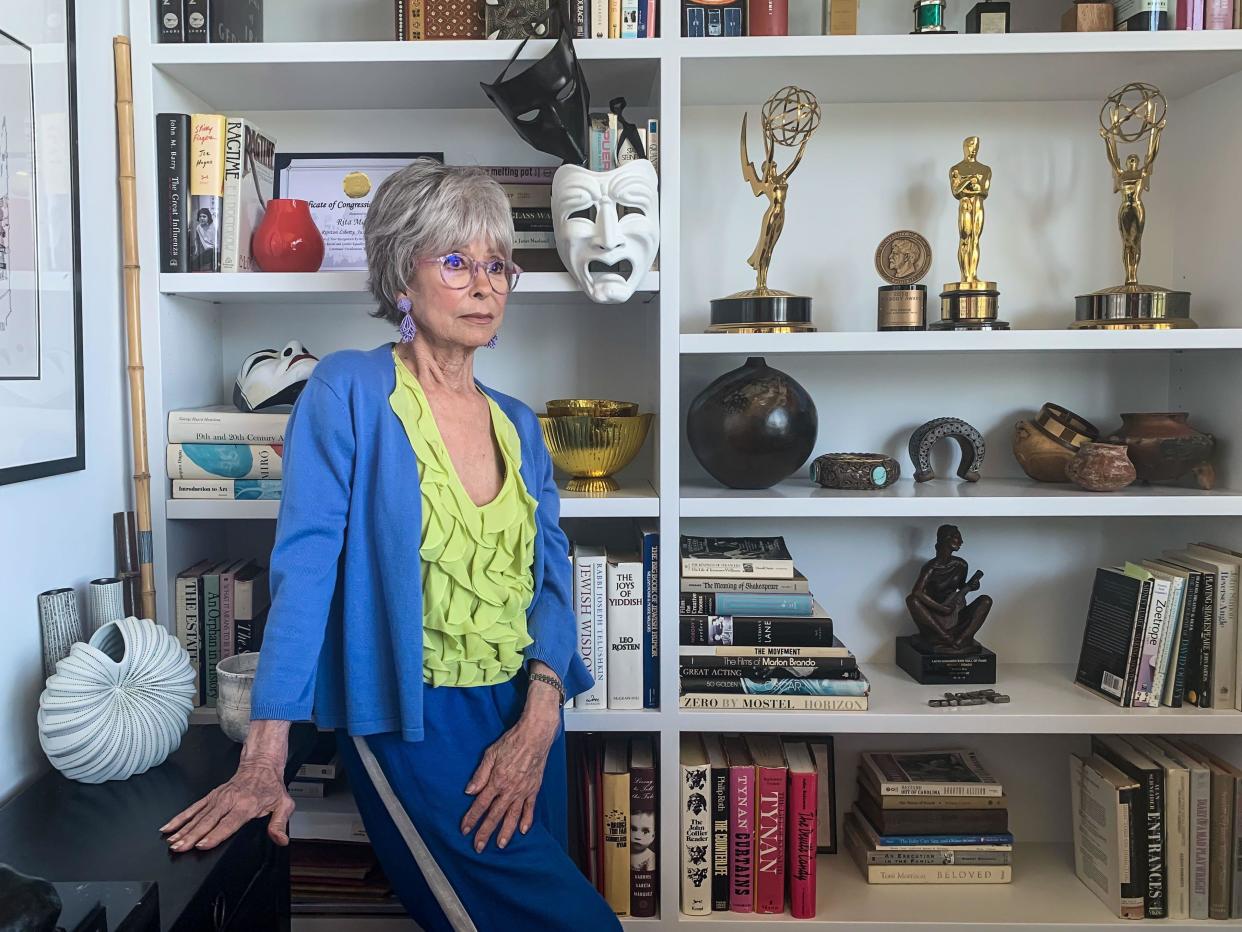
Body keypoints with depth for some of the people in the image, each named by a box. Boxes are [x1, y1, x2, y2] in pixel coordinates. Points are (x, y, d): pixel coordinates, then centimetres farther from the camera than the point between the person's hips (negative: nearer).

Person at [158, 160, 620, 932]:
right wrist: (264, 765, -21)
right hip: (410, 721, -6)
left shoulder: (517, 424, 7)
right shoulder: (349, 392, -10)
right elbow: (306, 567, -17)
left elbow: (551, 572, 2)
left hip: (523, 715, 6)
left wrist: (540, 720, -12)